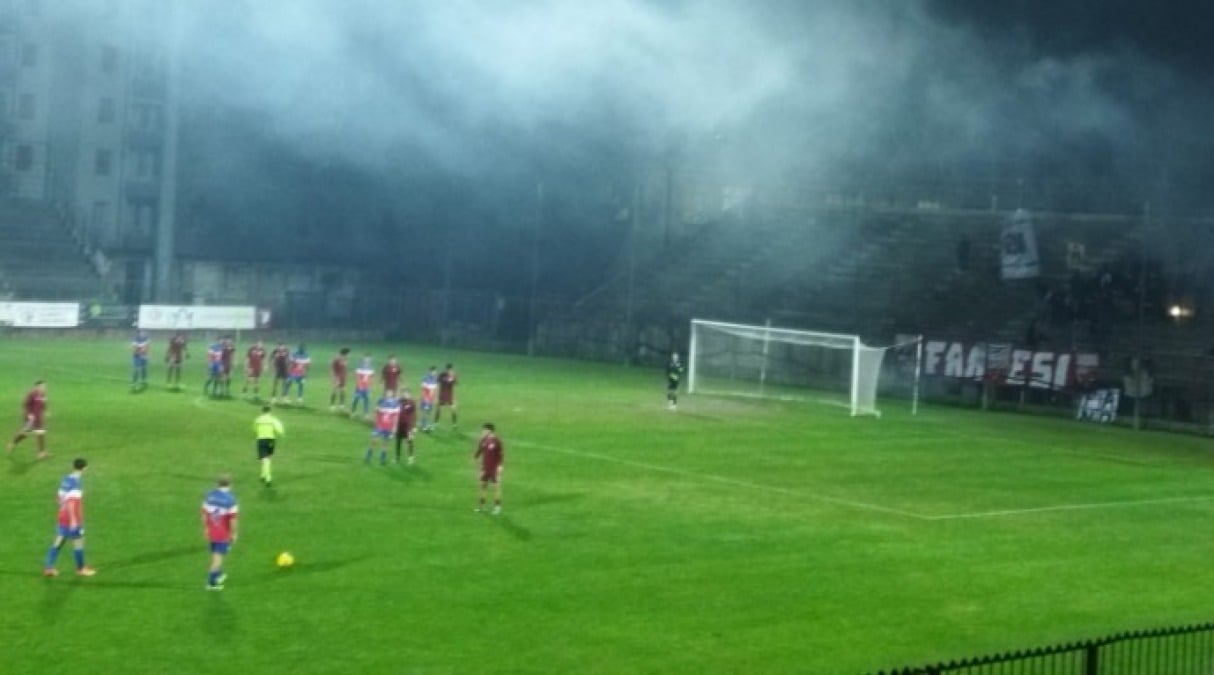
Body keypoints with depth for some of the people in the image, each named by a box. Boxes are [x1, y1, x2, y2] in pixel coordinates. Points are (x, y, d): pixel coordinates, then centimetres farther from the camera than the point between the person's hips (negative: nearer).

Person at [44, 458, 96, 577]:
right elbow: (72, 503, -25)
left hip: (63, 517, 8)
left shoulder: (65, 480, 7)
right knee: (78, 542, 7)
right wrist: (74, 521, -22)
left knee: (59, 541, 11)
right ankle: (81, 568, 19)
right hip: (73, 519, -8)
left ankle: (49, 567, 9)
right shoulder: (77, 483, -19)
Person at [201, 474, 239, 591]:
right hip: (224, 533, -6)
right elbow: (232, 518, -18)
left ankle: (218, 576, 39)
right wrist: (234, 533, -7)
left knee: (215, 554, 22)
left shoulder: (209, 495, -3)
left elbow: (204, 514, 4)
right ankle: (212, 582, -2)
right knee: (219, 556, 0)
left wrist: (205, 528, 16)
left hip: (212, 532, 6)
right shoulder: (230, 499, -19)